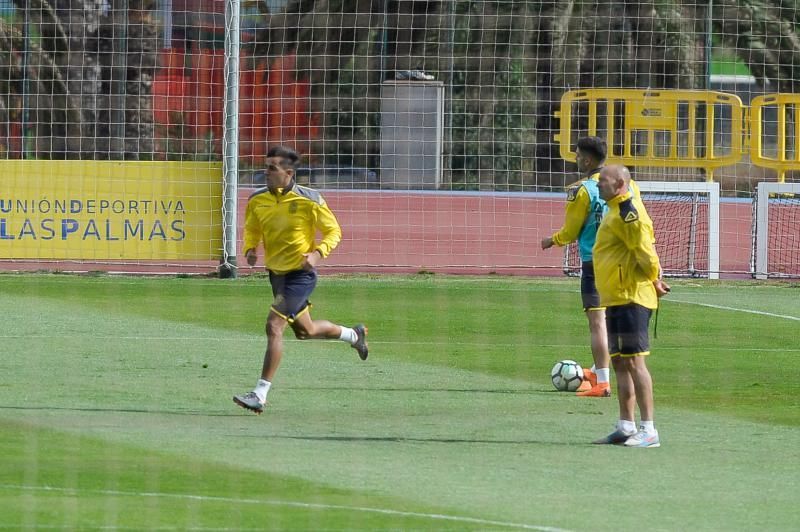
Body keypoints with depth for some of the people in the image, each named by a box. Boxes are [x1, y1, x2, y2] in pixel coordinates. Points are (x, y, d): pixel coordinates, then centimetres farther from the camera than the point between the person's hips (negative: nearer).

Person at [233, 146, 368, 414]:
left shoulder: (309, 200, -16)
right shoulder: (257, 200, -2)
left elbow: (334, 231, -5)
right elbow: (251, 230, 15)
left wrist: (318, 253, -22)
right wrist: (250, 249, -7)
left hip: (300, 273, -7)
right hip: (276, 272, 7)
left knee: (274, 326, -19)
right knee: (305, 330, 20)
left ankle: (260, 395, -16)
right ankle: (354, 335, 49)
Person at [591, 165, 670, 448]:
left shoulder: (627, 211, -15)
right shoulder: (618, 210, 17)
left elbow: (645, 249, -21)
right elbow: (643, 249, 22)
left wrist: (654, 280, -9)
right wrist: (654, 278, 15)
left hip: (631, 297, -11)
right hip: (616, 297, 11)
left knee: (633, 360, -11)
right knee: (620, 361, 13)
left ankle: (648, 431, -11)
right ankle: (626, 427, 20)